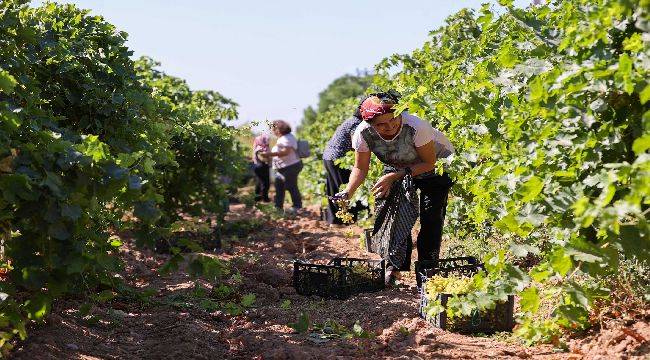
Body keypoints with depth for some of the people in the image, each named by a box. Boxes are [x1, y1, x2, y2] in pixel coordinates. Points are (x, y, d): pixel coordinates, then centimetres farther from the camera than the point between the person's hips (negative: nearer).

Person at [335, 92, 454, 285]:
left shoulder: (415, 126, -38)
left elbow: (429, 163, -27)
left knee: (431, 219, -11)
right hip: (397, 167, 4)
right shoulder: (363, 133, -27)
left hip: (436, 164, -3)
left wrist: (394, 176, -33)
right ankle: (394, 266, 7)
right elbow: (360, 168, -13)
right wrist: (348, 192, -30)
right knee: (396, 214, -8)